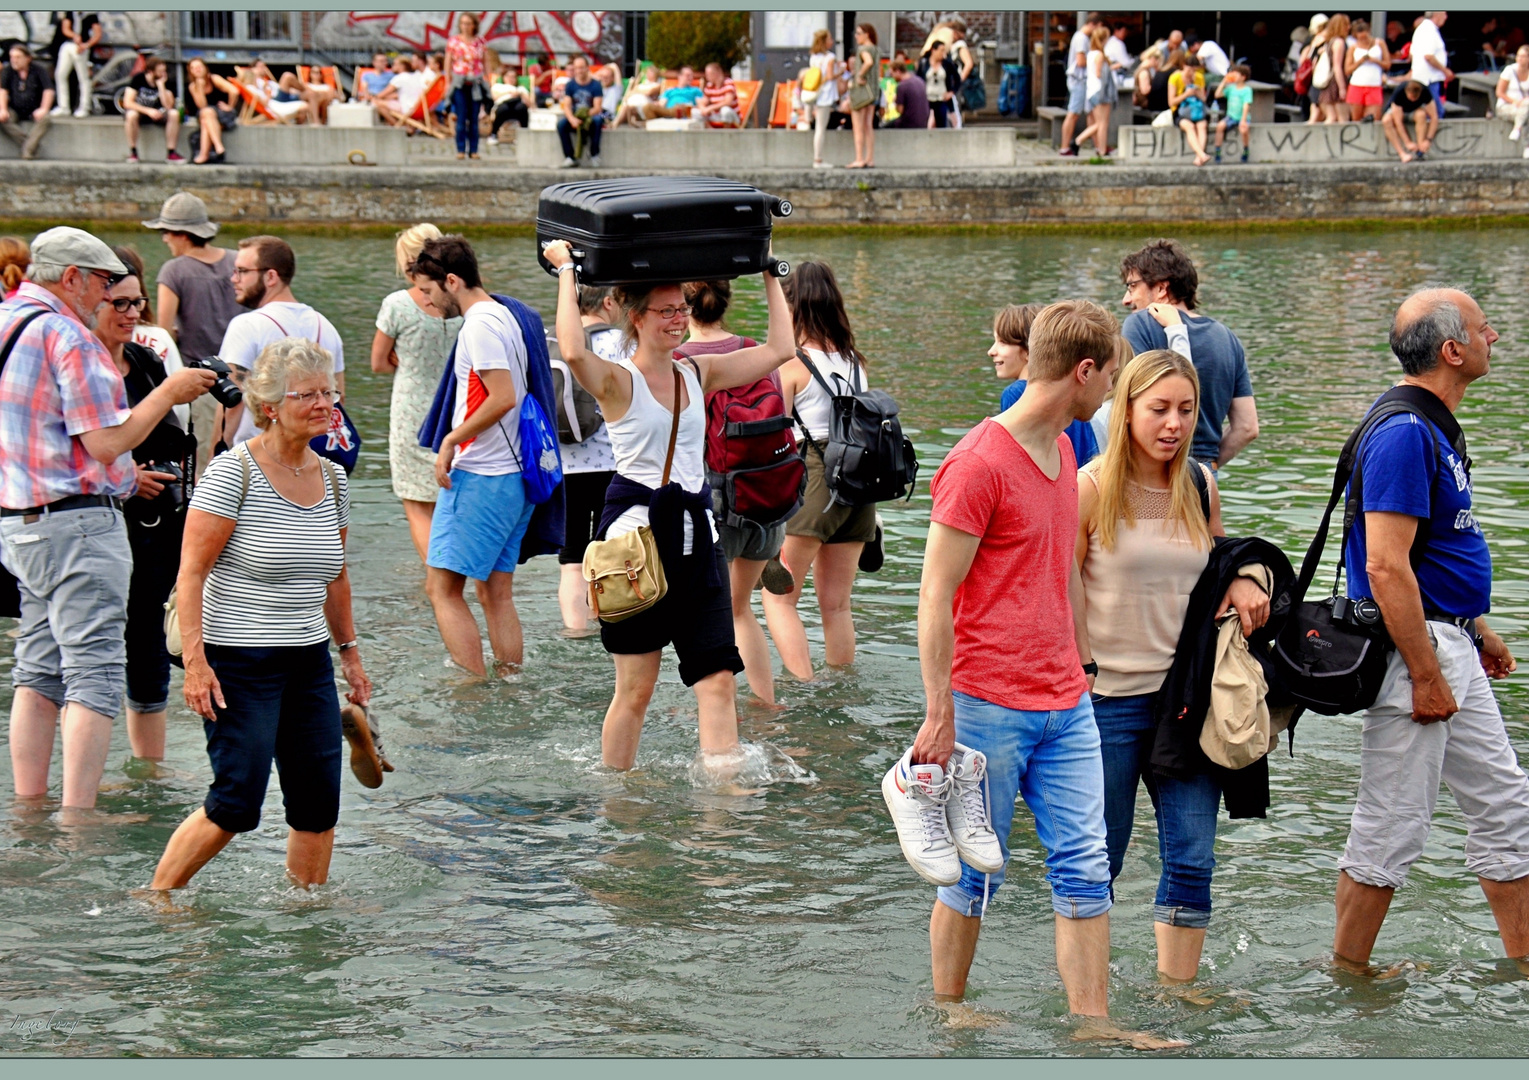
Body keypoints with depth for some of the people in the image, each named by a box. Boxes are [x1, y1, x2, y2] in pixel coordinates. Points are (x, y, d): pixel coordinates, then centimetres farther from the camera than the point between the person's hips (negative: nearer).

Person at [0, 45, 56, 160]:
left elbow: (48, 90, -10)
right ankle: (33, 141, -32)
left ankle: (28, 149, -36)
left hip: (34, 111, -1)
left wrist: (43, 109, -24)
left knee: (45, 118, -35)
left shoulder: (39, 70, -3)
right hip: (15, 111, 1)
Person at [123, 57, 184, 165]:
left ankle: (171, 152, -21)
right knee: (131, 115, -39)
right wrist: (148, 111, -33)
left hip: (155, 112, 3)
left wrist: (161, 85, -27)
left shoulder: (165, 81, -9)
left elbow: (168, 106, -19)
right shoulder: (138, 79, -17)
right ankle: (133, 152, -25)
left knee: (174, 114, -27)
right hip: (139, 111, -3)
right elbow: (127, 103, -23)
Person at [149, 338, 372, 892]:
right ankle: (151, 898, 10)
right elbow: (191, 574, -13)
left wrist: (349, 649, 21)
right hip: (240, 662, -7)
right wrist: (195, 660, -19)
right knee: (236, 804, -8)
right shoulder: (233, 473, -12)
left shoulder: (332, 478, 9)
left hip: (310, 661, 7)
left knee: (319, 804, 3)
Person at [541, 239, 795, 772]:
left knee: (719, 677, -5)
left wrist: (769, 275, 13)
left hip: (695, 532, 5)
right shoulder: (618, 381, -8)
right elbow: (573, 352, -29)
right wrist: (566, 273, -20)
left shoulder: (699, 374, 10)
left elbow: (779, 350, 9)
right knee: (635, 687, 4)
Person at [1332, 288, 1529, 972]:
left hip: (1450, 646, 10)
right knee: (1391, 827, -2)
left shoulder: (1432, 429, 13)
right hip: (1414, 651, -10)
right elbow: (1386, 567, -24)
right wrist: (1427, 676, -23)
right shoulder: (1403, 435, -20)